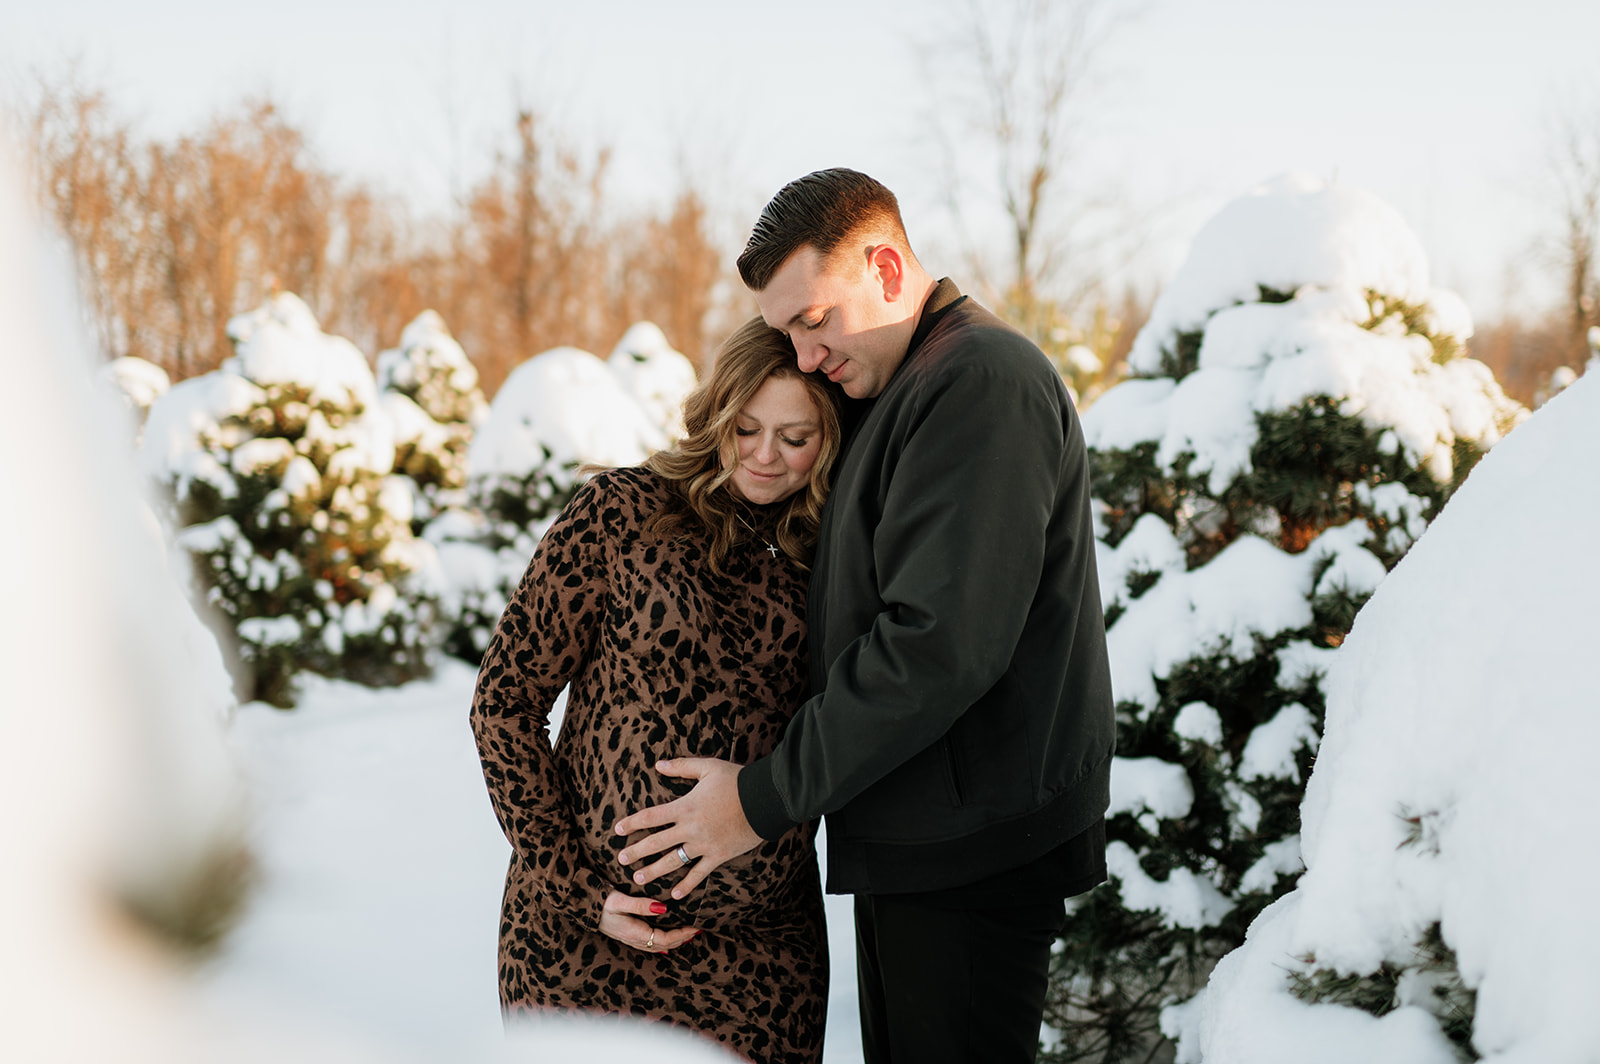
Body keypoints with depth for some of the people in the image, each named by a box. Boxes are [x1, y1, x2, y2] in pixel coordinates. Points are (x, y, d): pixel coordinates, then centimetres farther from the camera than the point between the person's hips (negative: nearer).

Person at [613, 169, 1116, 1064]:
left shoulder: (982, 378, -16)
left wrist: (767, 798, -18)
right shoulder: (914, 387, 17)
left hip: (971, 848, -10)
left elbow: (939, 642, -24)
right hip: (916, 839, 10)